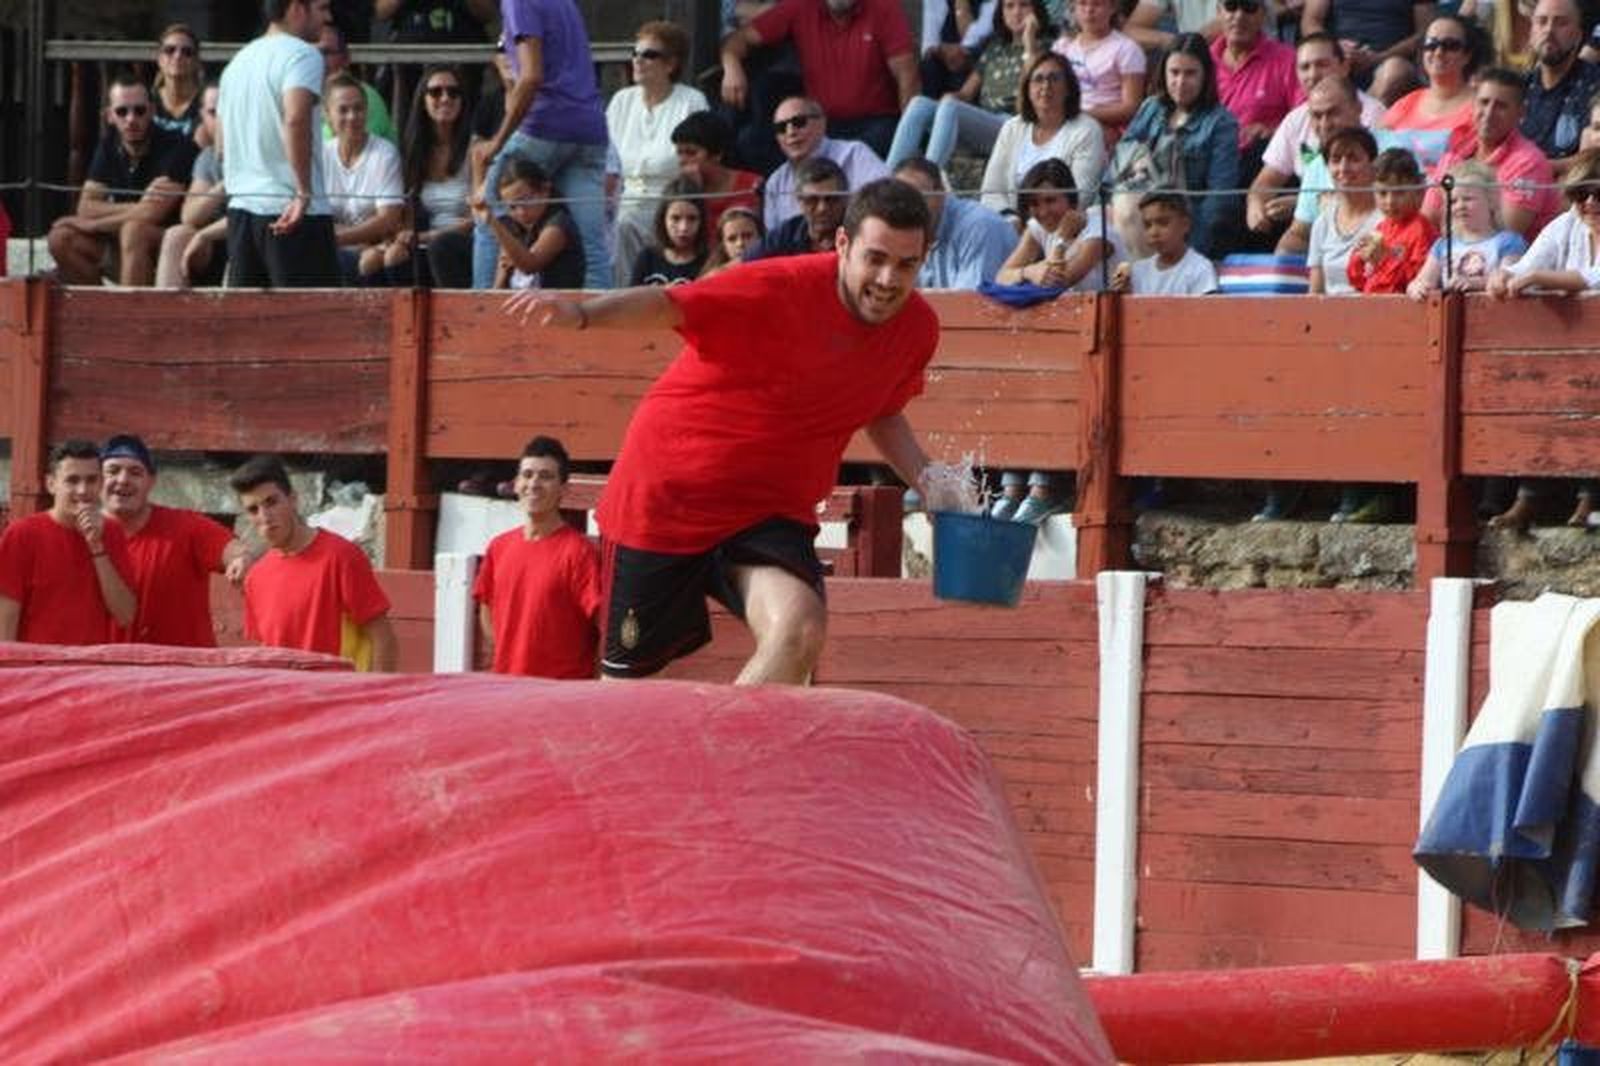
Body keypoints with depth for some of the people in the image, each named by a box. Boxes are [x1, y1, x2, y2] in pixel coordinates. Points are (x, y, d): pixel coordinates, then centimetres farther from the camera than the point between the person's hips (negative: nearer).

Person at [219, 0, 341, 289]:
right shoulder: (302, 54, -9)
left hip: (241, 208, 8)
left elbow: (223, 146, 22)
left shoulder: (239, 61, 18)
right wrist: (304, 192, -25)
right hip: (297, 215, -8)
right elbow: (295, 119, -26)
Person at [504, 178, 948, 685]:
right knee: (627, 676, 6)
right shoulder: (782, 289, -21)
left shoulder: (916, 327, -2)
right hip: (665, 499, -4)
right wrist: (579, 314, -45)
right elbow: (667, 305, -27)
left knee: (800, 629, -27)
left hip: (771, 514, 4)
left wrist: (925, 480, 2)